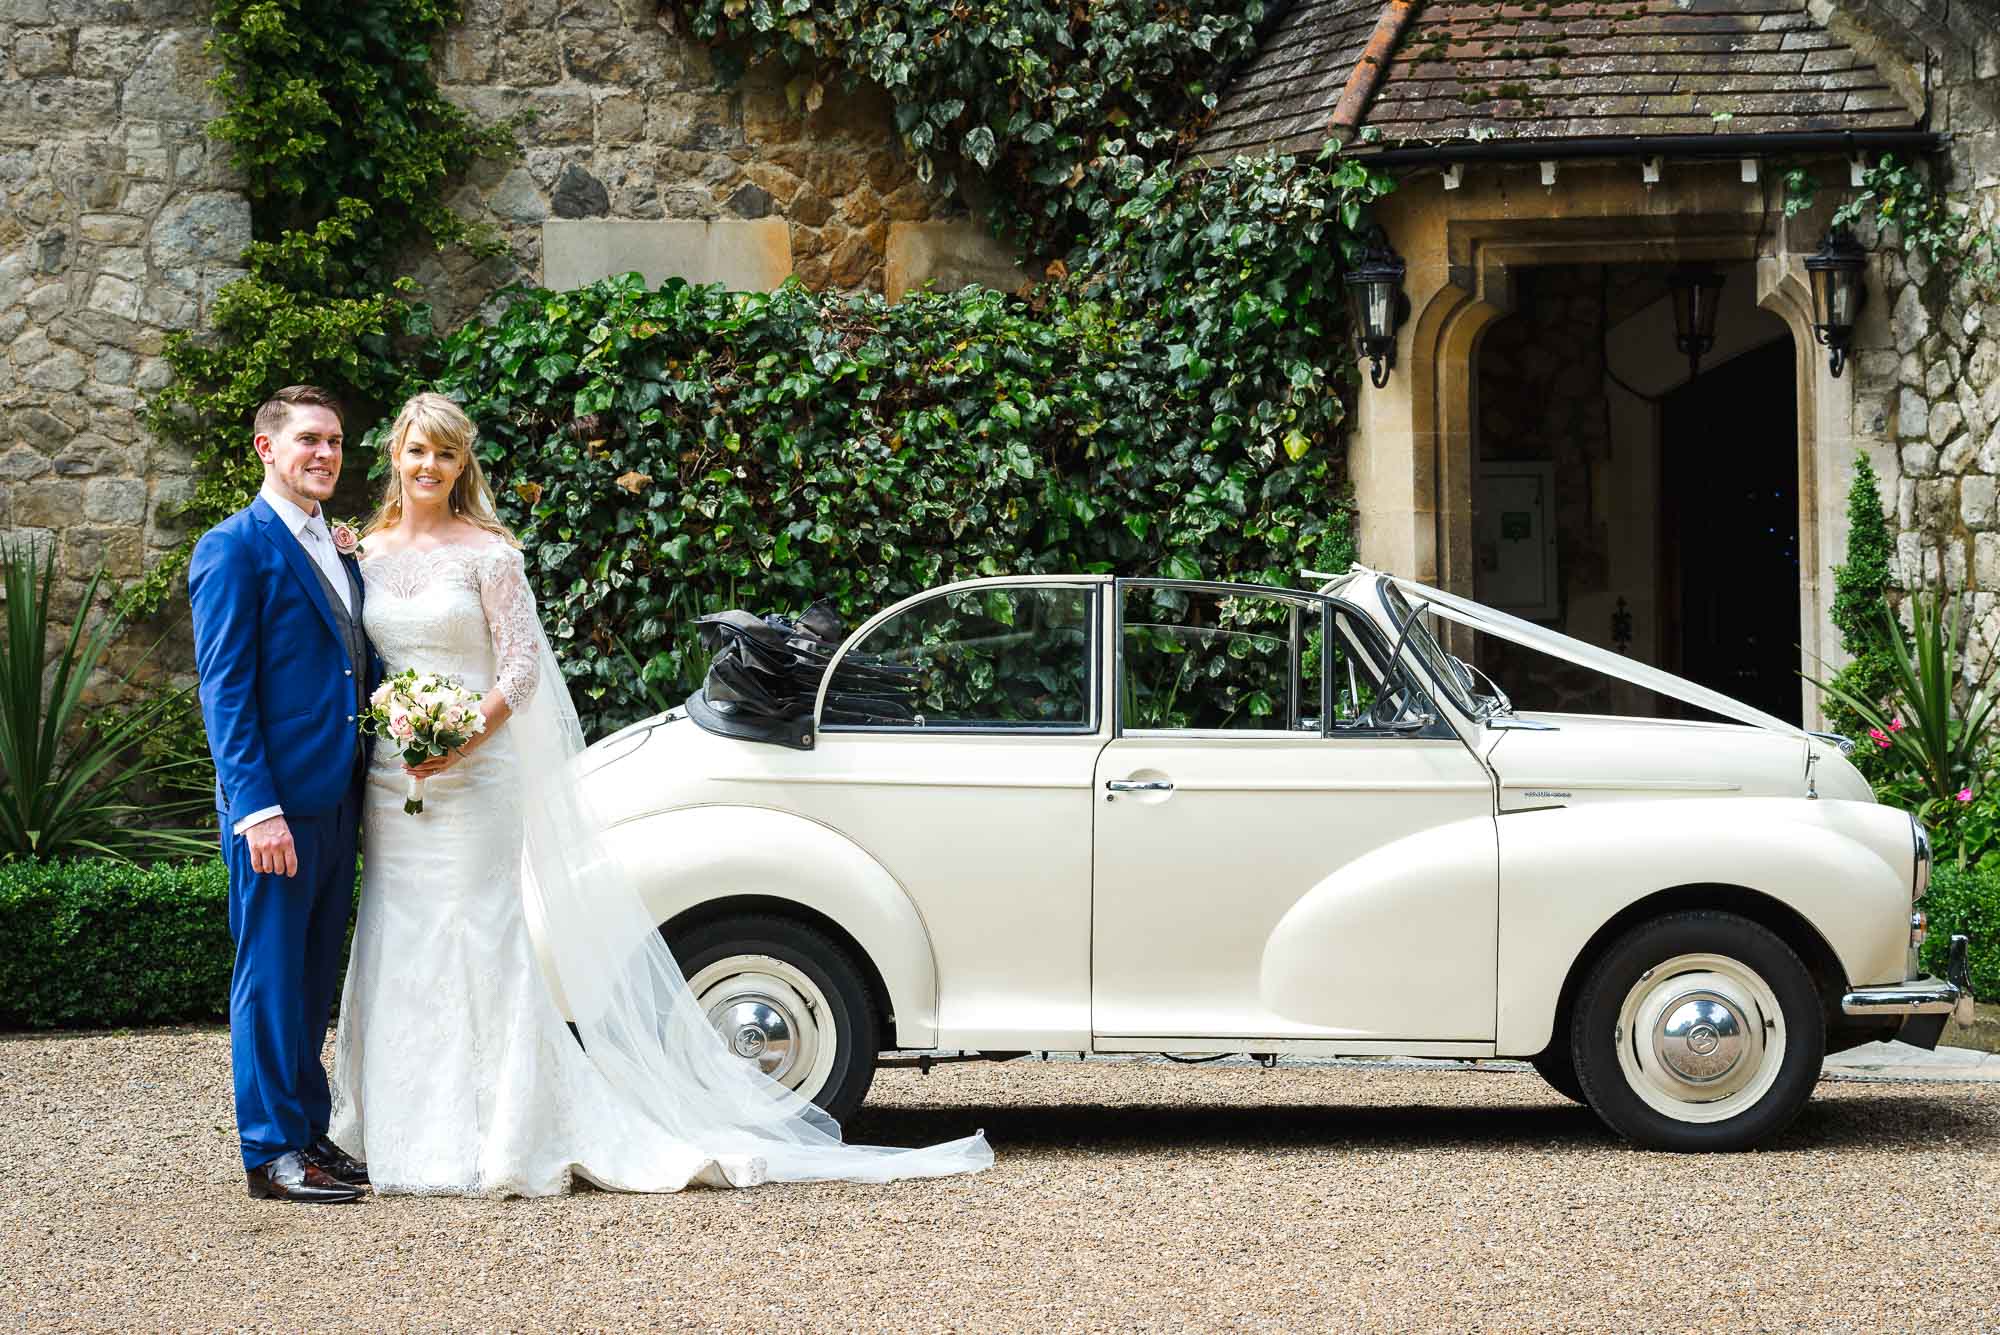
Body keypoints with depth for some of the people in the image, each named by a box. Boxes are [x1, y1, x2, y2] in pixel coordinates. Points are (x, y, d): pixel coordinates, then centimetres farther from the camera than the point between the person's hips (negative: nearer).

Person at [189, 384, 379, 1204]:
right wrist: (257, 808, -19)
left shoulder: (339, 551, 16)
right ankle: (272, 1152, 3)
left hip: (337, 799, 8)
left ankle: (310, 1134, 22)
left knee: (314, 978, 14)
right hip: (277, 803, -8)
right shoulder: (236, 549, -8)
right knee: (270, 976, -2)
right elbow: (224, 689, -13)